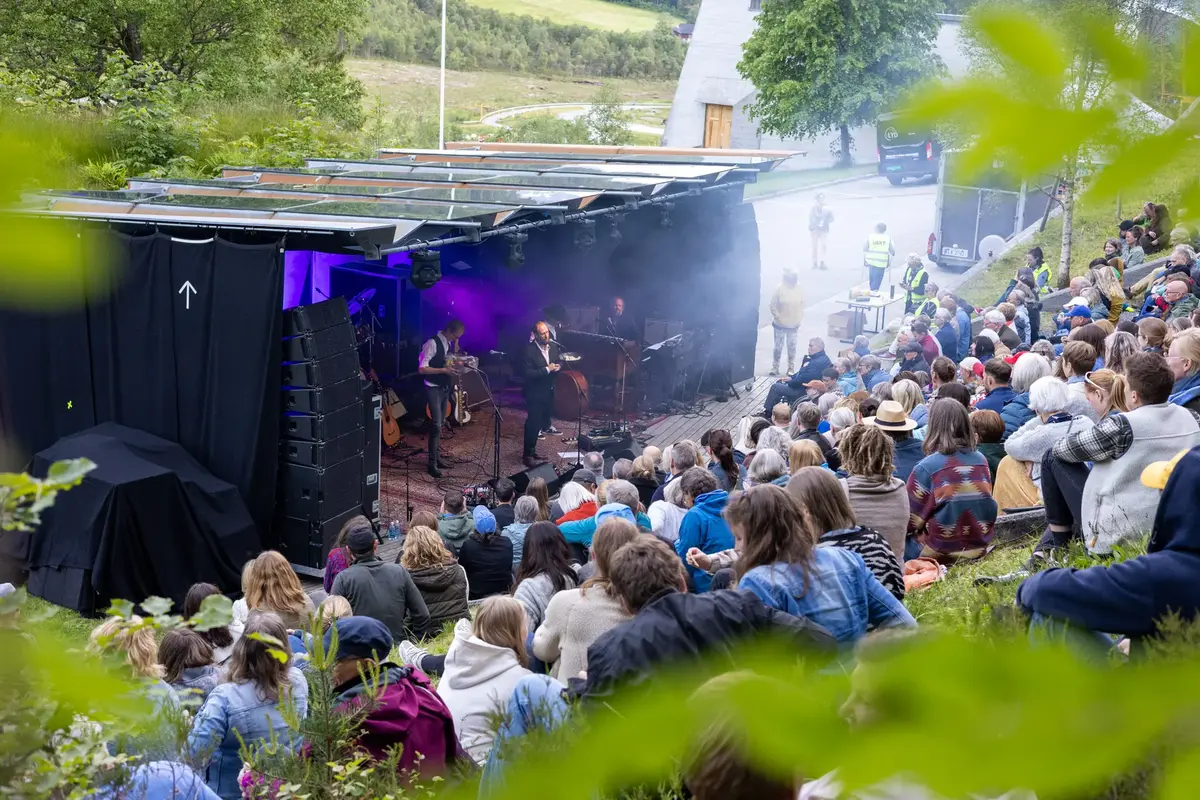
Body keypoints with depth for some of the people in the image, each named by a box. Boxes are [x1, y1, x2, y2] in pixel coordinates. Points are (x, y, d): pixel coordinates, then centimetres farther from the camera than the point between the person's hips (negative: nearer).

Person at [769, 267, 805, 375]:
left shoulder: (800, 289, -7)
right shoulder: (779, 289, -14)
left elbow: (802, 305, 2)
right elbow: (772, 305, -9)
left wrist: (799, 320, -3)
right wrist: (777, 317, -13)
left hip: (793, 324, 2)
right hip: (780, 324, -2)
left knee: (792, 346, 10)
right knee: (778, 346, 6)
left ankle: (791, 368, 19)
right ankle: (775, 367, 17)